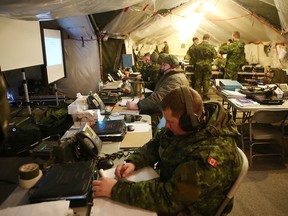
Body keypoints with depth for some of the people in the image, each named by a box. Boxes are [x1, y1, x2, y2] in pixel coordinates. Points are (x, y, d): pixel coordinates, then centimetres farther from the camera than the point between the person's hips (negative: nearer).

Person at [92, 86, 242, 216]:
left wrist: (116, 189, -32)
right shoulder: (188, 126, -11)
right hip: (168, 183, 7)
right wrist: (133, 162, -13)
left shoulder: (213, 155, -36)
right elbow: (156, 144, 4)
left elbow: (168, 197, -35)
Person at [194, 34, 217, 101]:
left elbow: (195, 56, 4)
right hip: (207, 66, -2)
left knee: (198, 80, 10)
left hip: (198, 65, 2)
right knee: (206, 80, 5)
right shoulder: (210, 47, -10)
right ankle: (205, 96, 9)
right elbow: (215, 56, -3)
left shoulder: (197, 46, -3)